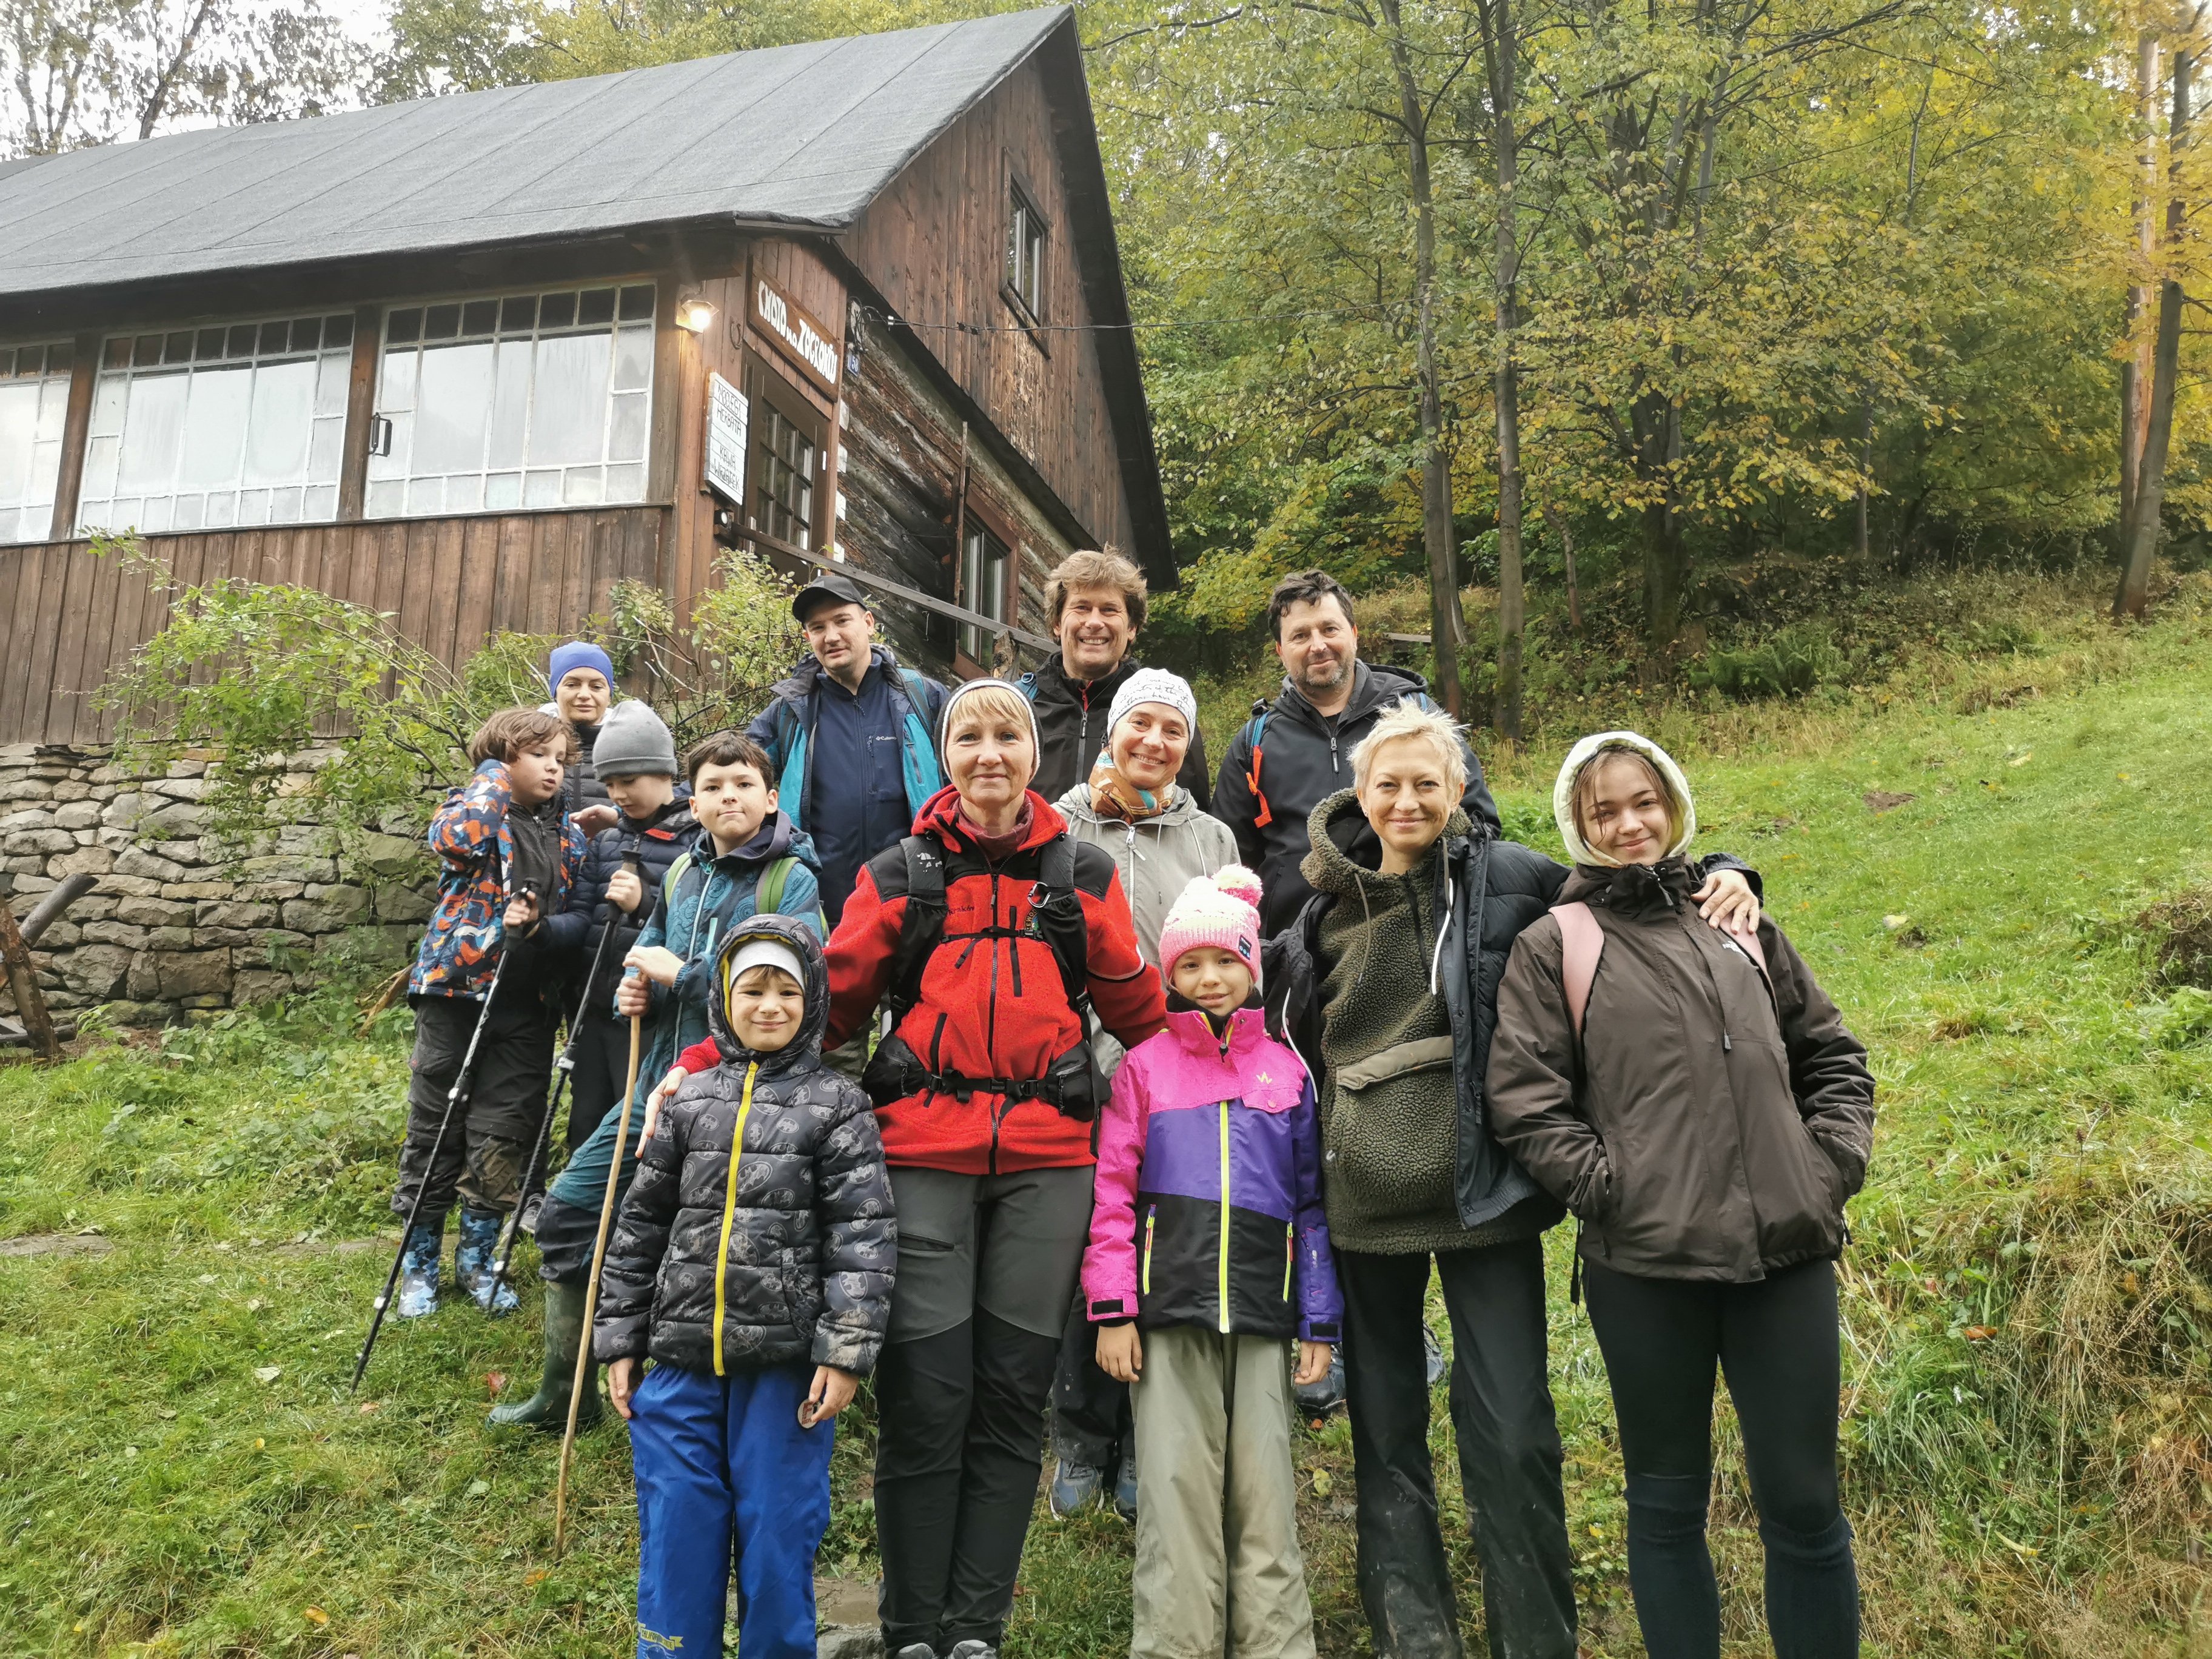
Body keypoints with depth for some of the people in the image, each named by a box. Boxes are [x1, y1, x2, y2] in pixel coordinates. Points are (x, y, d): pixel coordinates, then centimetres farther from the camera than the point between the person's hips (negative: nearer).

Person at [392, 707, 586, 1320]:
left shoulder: (568, 834, 10)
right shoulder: (471, 807, -3)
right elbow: (454, 839, -27)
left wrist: (537, 921, -9)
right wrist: (492, 781, -12)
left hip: (526, 1003, 4)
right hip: (456, 991, -3)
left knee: (503, 1136, 7)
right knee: (435, 1130, 7)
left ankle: (477, 1256, 24)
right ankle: (420, 1262, 21)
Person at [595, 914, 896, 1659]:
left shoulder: (836, 1105, -2)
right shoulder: (688, 1103, 8)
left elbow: (863, 1236, -7)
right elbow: (640, 1227, 12)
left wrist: (846, 1352, -13)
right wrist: (619, 1341, 10)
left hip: (787, 1365, -3)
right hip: (683, 1360, 3)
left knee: (777, 1538, 7)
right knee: (676, 1540, 10)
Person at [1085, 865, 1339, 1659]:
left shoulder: (1288, 1072, 11)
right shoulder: (1145, 1066, 6)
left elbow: (1312, 1203, 11)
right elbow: (1112, 1191, 2)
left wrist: (1320, 1322, 7)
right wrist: (1113, 1308, -5)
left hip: (1262, 1314, 1)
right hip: (1170, 1308, -1)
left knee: (1266, 1495, 5)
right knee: (1177, 1492, 2)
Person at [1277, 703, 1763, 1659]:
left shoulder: (1506, 877, -1)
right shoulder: (1326, 912, 7)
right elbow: (1298, 1051, 17)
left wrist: (1721, 877, -9)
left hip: (1481, 1189, -2)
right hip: (1364, 1198, 3)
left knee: (1511, 1432, 0)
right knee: (1384, 1427, 12)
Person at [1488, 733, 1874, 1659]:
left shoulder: (1742, 926, 14)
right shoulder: (1554, 945, 3)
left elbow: (1831, 1056, 19)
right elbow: (1522, 1096, -4)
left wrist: (1835, 1163, 5)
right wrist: (1602, 1185, -10)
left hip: (1788, 1252, 3)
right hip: (1644, 1263, -2)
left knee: (1804, 1505, 10)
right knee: (1668, 1505, 13)